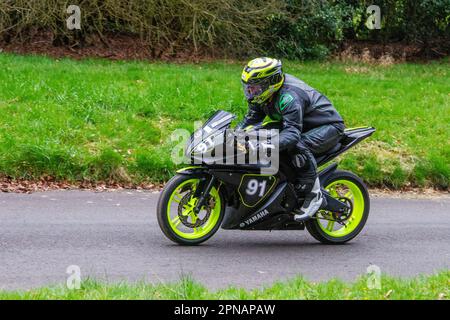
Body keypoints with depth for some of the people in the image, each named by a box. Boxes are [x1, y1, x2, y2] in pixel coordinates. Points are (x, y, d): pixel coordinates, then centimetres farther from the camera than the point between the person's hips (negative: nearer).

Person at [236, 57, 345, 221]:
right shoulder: (263, 94, -4)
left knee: (297, 145, -38)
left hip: (329, 127, -10)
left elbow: (292, 132, -41)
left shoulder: (289, 96, -33)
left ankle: (314, 195, -27)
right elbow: (251, 118, 3)